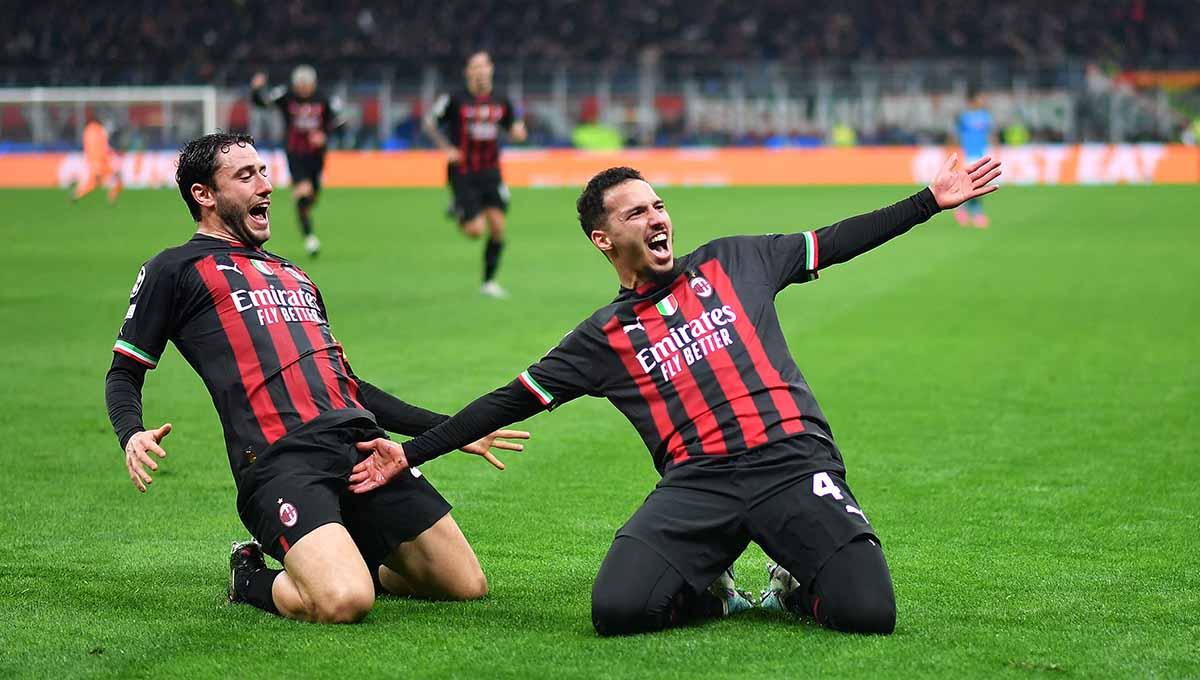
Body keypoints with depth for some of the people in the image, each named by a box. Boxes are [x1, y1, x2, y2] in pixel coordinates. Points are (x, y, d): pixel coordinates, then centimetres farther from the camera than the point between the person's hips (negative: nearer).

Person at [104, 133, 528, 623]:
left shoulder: (292, 274, 32)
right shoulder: (176, 270, 12)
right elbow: (124, 374, 10)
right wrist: (132, 436, -14)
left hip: (362, 444, 7)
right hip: (279, 461, -7)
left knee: (467, 586, -1)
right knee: (343, 603, -29)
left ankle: (338, 562, 21)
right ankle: (252, 580, 3)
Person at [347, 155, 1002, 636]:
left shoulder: (732, 263, 18)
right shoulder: (603, 337, 15)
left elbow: (838, 241, 22)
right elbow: (508, 402, 16)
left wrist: (932, 200, 18)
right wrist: (408, 455, 12)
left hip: (794, 464, 0)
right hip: (697, 483, 0)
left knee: (868, 613, -22)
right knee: (616, 610, -26)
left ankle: (796, 588, 13)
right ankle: (708, 595, 8)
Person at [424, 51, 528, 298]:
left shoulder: (501, 103, 5)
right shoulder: (455, 101, -7)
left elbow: (514, 130, 16)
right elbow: (429, 123, 4)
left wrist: (518, 131, -7)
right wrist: (446, 148, -5)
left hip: (490, 173, 4)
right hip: (463, 174, -4)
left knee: (497, 227, -4)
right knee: (475, 230, -11)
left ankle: (489, 282, 11)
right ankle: (458, 212, 26)